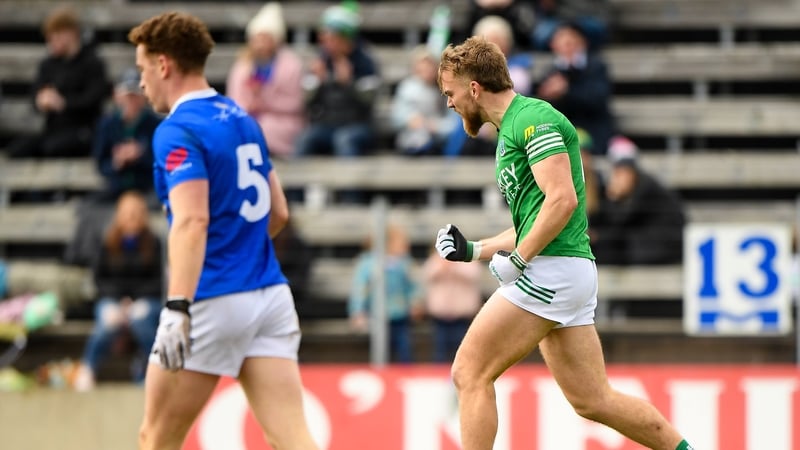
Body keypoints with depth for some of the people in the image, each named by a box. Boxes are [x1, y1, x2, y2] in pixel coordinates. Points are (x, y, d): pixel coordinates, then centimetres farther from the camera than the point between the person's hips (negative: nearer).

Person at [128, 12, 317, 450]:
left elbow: (191, 221, -23)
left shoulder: (179, 131, -10)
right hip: (271, 296, 7)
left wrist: (177, 309, -30)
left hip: (213, 301, -7)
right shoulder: (243, 120, 15)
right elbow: (278, 212, 23)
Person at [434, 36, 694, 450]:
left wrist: (516, 260, -17)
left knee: (470, 373, -8)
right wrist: (474, 250, 17)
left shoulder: (533, 118, -8)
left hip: (550, 271, -10)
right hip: (572, 275, 10)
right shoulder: (513, 128, 23)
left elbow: (563, 199, -20)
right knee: (592, 400, 9)